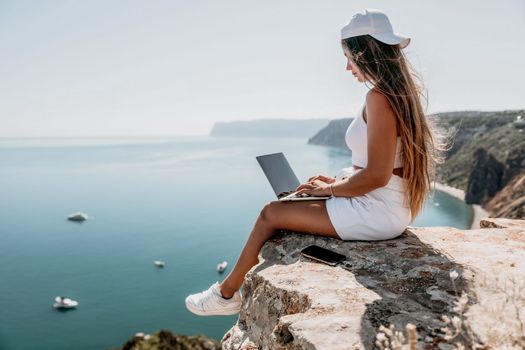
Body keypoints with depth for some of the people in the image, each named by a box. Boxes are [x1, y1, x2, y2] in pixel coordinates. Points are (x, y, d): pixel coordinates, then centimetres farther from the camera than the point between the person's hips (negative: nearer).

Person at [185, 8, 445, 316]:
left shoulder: (379, 97, -20)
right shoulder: (400, 91, 11)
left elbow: (377, 175, -24)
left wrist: (329, 189, -9)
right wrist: (338, 181, 10)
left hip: (375, 212, -10)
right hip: (387, 205, 10)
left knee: (271, 213, -2)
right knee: (286, 204, 15)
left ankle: (227, 293, 17)